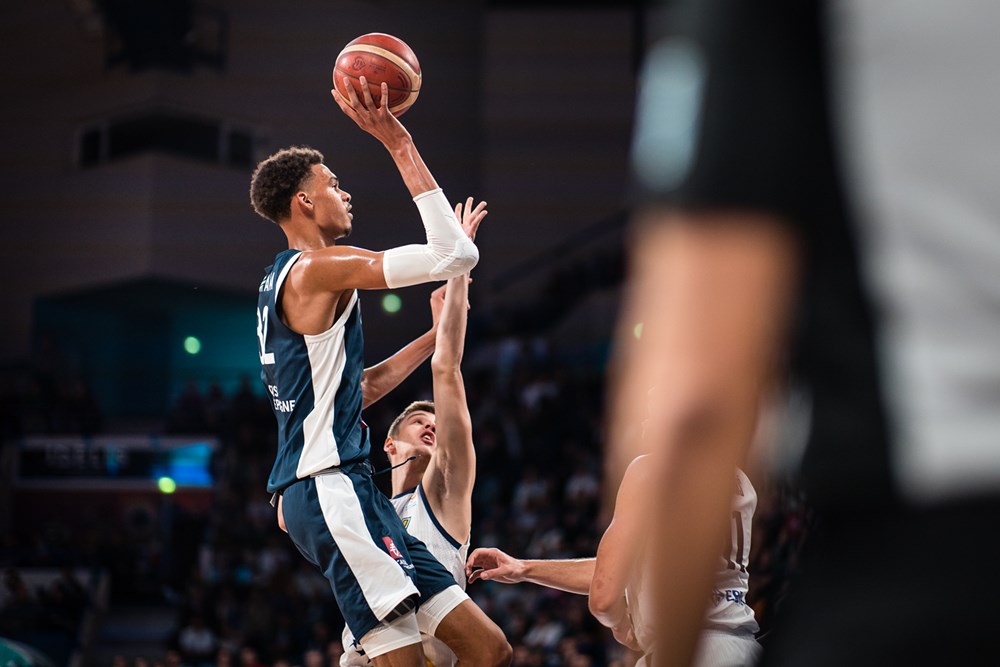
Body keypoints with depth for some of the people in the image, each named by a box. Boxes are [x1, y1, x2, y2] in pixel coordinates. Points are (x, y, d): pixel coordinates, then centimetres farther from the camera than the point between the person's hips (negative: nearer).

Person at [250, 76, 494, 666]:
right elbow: (457, 257, -17)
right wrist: (399, 145, -12)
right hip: (330, 488, -10)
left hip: (343, 488, 10)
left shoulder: (283, 281, 23)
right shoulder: (317, 268, -8)